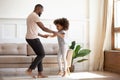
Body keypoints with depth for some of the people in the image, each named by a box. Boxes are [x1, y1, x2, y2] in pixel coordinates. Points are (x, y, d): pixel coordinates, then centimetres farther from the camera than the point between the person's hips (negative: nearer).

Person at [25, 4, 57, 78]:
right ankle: (30, 70, 0)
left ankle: (40, 73, 14)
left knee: (40, 54, 13)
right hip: (33, 39, -10)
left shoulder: (30, 16, 19)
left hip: (30, 38, 10)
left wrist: (42, 35, 25)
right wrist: (53, 32, -3)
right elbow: (43, 28, -16)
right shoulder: (35, 16, -14)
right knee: (42, 54, -1)